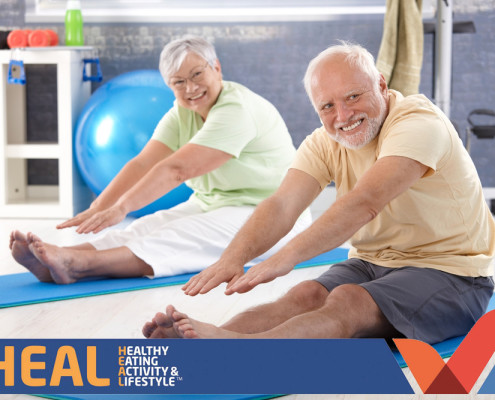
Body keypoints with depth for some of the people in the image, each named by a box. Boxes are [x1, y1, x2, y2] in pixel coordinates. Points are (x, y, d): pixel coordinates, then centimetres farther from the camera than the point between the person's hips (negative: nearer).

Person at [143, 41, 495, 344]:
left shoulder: (420, 124, -20)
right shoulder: (325, 143, 3)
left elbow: (364, 204, -34)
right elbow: (282, 206, -13)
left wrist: (286, 258, -44)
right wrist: (233, 258, -33)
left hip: (450, 273, -6)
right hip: (373, 263, 6)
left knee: (348, 300, -32)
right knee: (307, 295, -23)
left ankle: (239, 350, -53)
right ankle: (197, 342, -43)